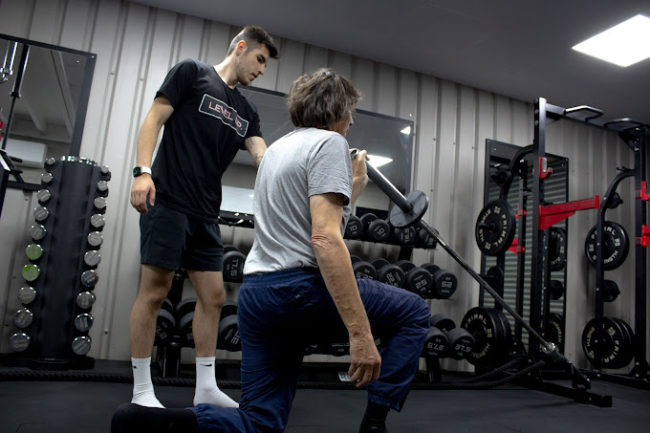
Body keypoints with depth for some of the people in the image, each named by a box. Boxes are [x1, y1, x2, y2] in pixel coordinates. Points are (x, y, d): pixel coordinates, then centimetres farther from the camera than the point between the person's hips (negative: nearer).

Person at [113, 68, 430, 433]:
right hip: (300, 288, -8)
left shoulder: (279, 147, 20)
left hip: (255, 293, 9)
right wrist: (360, 333, -23)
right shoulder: (329, 143, -8)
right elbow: (325, 239, -21)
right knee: (414, 313, 12)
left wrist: (355, 187, 36)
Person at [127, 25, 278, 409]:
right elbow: (155, 119, -4)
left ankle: (206, 388, 15)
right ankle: (141, 391, 8)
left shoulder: (246, 112, 18)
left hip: (206, 214, 7)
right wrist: (143, 170, -16)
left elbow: (264, 158, 6)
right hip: (168, 201, -7)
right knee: (155, 291, -5)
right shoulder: (191, 72, 3)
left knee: (214, 296, 5)